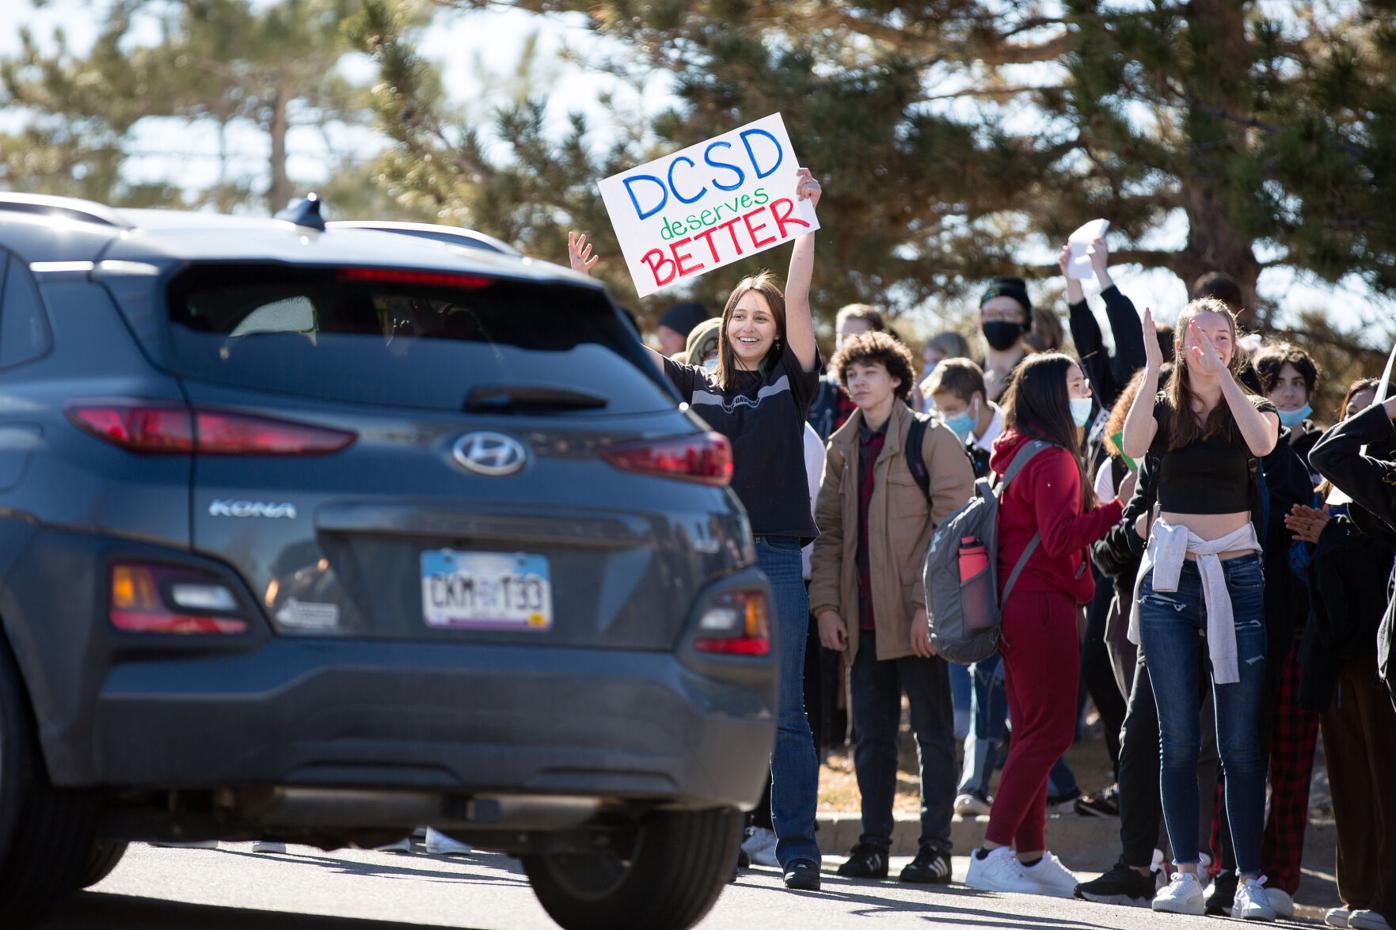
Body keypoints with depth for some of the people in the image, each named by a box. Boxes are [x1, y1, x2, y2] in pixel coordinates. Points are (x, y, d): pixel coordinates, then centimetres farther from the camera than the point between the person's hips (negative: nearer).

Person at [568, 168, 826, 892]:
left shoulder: (790, 384, 5)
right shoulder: (701, 386, 12)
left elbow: (797, 299, -5)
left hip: (774, 558, -3)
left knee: (784, 712, -3)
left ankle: (797, 850, -2)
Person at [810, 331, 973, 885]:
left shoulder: (931, 440, -4)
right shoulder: (843, 448, 14)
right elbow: (830, 530, 15)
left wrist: (928, 606, -15)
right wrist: (826, 604, 3)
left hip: (918, 615, -6)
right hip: (863, 618, 6)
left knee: (932, 732, 0)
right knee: (871, 735, 8)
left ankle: (935, 847, 2)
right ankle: (874, 844, 14)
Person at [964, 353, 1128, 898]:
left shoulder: (1015, 455, 15)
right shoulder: (1052, 459, -14)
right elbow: (1060, 537, -22)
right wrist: (1118, 507, -23)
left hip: (1018, 604, 10)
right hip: (1043, 604, -10)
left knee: (1033, 732, 14)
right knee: (1049, 731, -9)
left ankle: (1030, 855, 19)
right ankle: (992, 853, -12)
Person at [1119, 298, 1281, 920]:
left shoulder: (1252, 409, 6)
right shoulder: (1163, 409, 8)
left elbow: (1262, 443, -18)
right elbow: (1133, 445, -14)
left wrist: (1221, 370, -21)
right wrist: (1153, 368, -18)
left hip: (1236, 577, -1)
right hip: (1170, 578, 1)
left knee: (1241, 742, -4)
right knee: (1178, 738, 2)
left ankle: (1250, 880, -3)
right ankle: (1185, 874, 6)